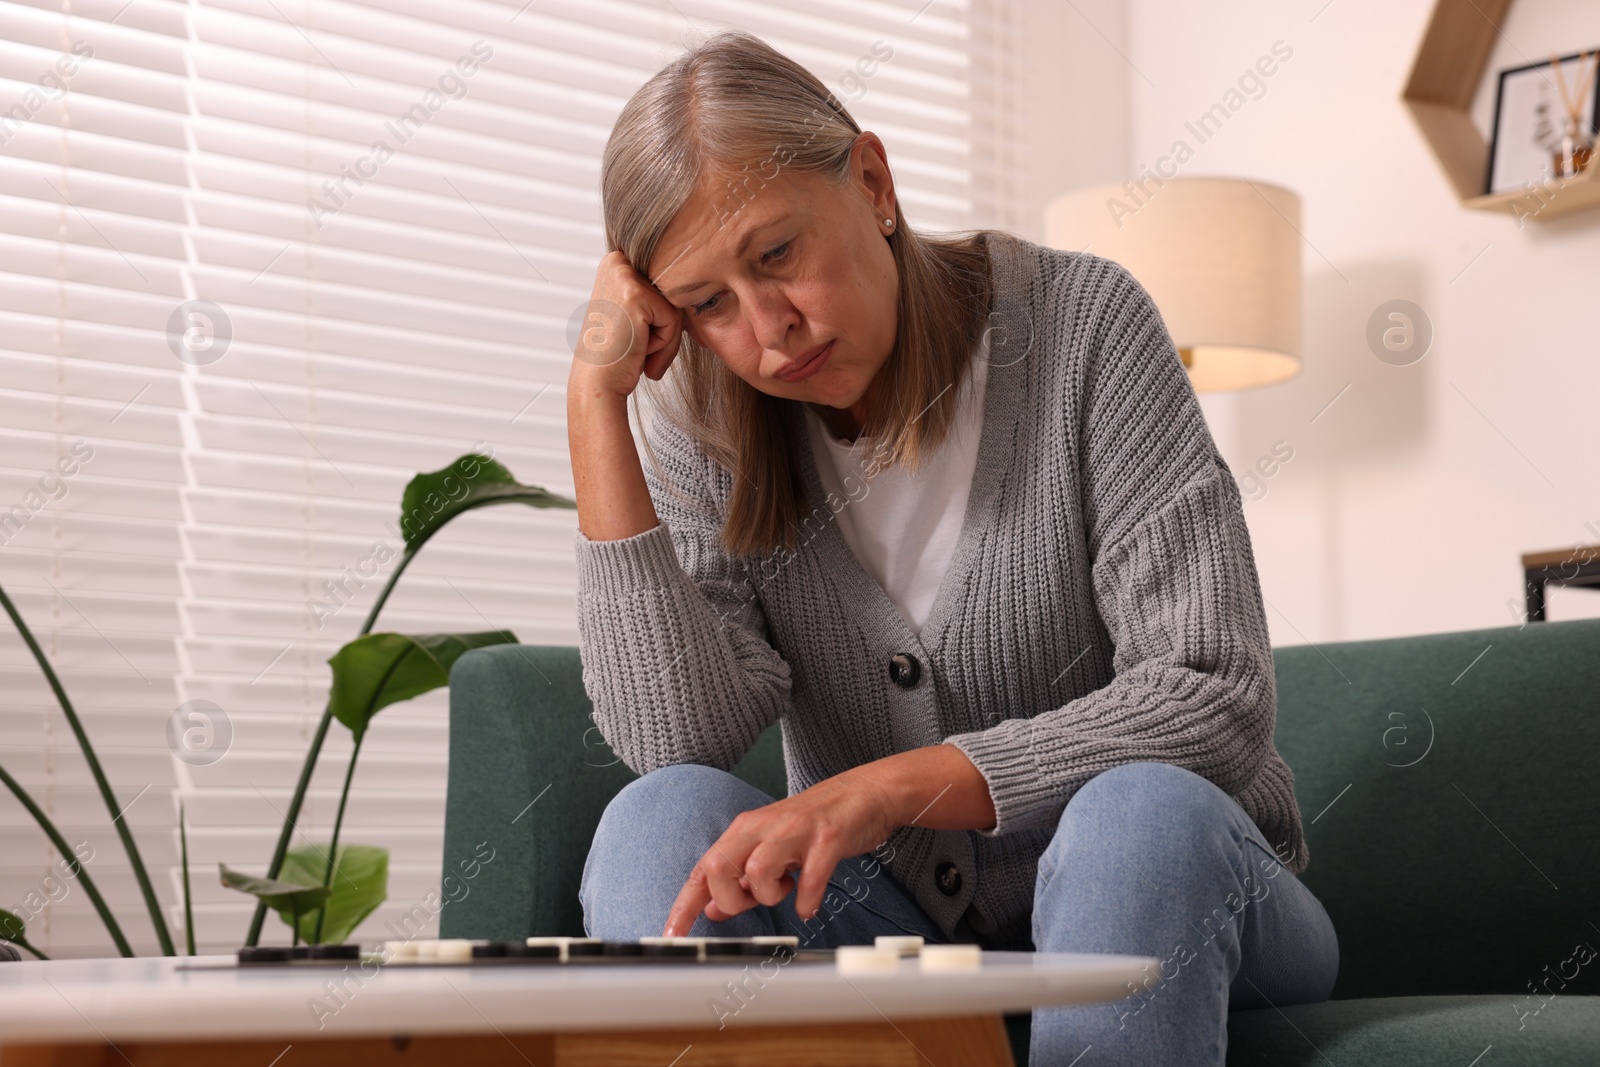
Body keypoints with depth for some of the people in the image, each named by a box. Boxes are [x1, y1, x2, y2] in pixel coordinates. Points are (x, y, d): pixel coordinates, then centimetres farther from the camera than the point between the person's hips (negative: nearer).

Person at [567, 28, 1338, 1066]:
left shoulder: (1080, 323, -14)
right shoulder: (706, 427, -4)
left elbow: (1217, 700, -20)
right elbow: (679, 737, -19)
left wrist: (887, 787, -31)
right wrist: (596, 404, -21)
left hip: (1165, 900, -2)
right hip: (895, 919, 2)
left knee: (1144, 814, -35)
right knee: (666, 819, -25)